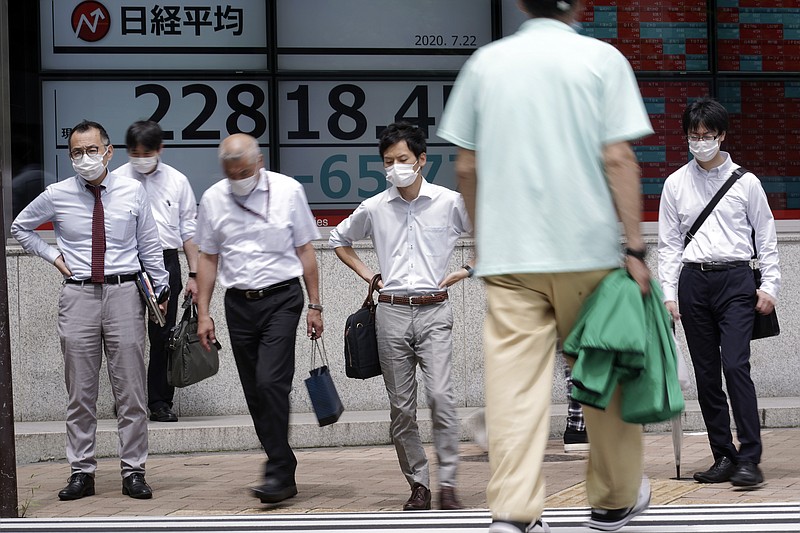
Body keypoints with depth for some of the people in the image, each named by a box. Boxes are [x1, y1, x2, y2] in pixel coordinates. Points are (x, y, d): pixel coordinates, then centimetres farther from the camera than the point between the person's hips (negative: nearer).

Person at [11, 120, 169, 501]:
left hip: (124, 293, 0)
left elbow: (150, 247, 10)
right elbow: (20, 227, 18)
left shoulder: (132, 192, 3)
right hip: (78, 295, 0)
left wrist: (160, 289, 9)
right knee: (80, 391, 4)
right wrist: (53, 256, 7)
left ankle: (134, 470, 8)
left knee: (130, 389, 1)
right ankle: (81, 472, 11)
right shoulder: (57, 196, 2)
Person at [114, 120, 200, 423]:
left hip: (166, 262, 1)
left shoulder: (177, 181, 9)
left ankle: (160, 403, 10)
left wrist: (193, 274, 6)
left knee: (163, 335, 3)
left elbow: (188, 231, 12)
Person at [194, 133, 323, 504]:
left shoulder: (287, 191, -2)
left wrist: (314, 306, 1)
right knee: (255, 393, 5)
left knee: (271, 383, -17)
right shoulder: (213, 199, 4)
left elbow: (305, 250, 3)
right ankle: (283, 471, 15)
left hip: (281, 297, -4)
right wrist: (203, 313, 7)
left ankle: (279, 475, -15)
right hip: (239, 303, 4)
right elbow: (207, 258, 11)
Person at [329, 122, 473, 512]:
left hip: (433, 311, -2)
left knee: (440, 396, -16)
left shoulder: (450, 202, 0)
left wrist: (465, 271, 2)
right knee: (401, 407, 3)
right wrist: (368, 275, 13)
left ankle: (447, 484, -12)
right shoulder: (374, 208, 6)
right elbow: (339, 239, 24)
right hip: (392, 312, 3)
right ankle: (418, 484, 12)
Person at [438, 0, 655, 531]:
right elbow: (618, 159, -7)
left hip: (505, 253, 2)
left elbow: (466, 166, 9)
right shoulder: (602, 59, 0)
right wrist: (635, 247, -6)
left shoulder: (485, 62, 8)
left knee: (515, 379, -2)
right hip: (587, 248, -1)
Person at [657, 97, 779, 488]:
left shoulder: (745, 182, 5)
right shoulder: (675, 184, 10)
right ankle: (724, 458, 10)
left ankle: (749, 458, -15)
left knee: (735, 366, -15)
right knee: (706, 374, 3)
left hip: (735, 280, -3)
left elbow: (765, 236, 9)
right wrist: (668, 294, 3)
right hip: (694, 281, 3)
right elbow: (669, 243, 10)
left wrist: (769, 286, 2)